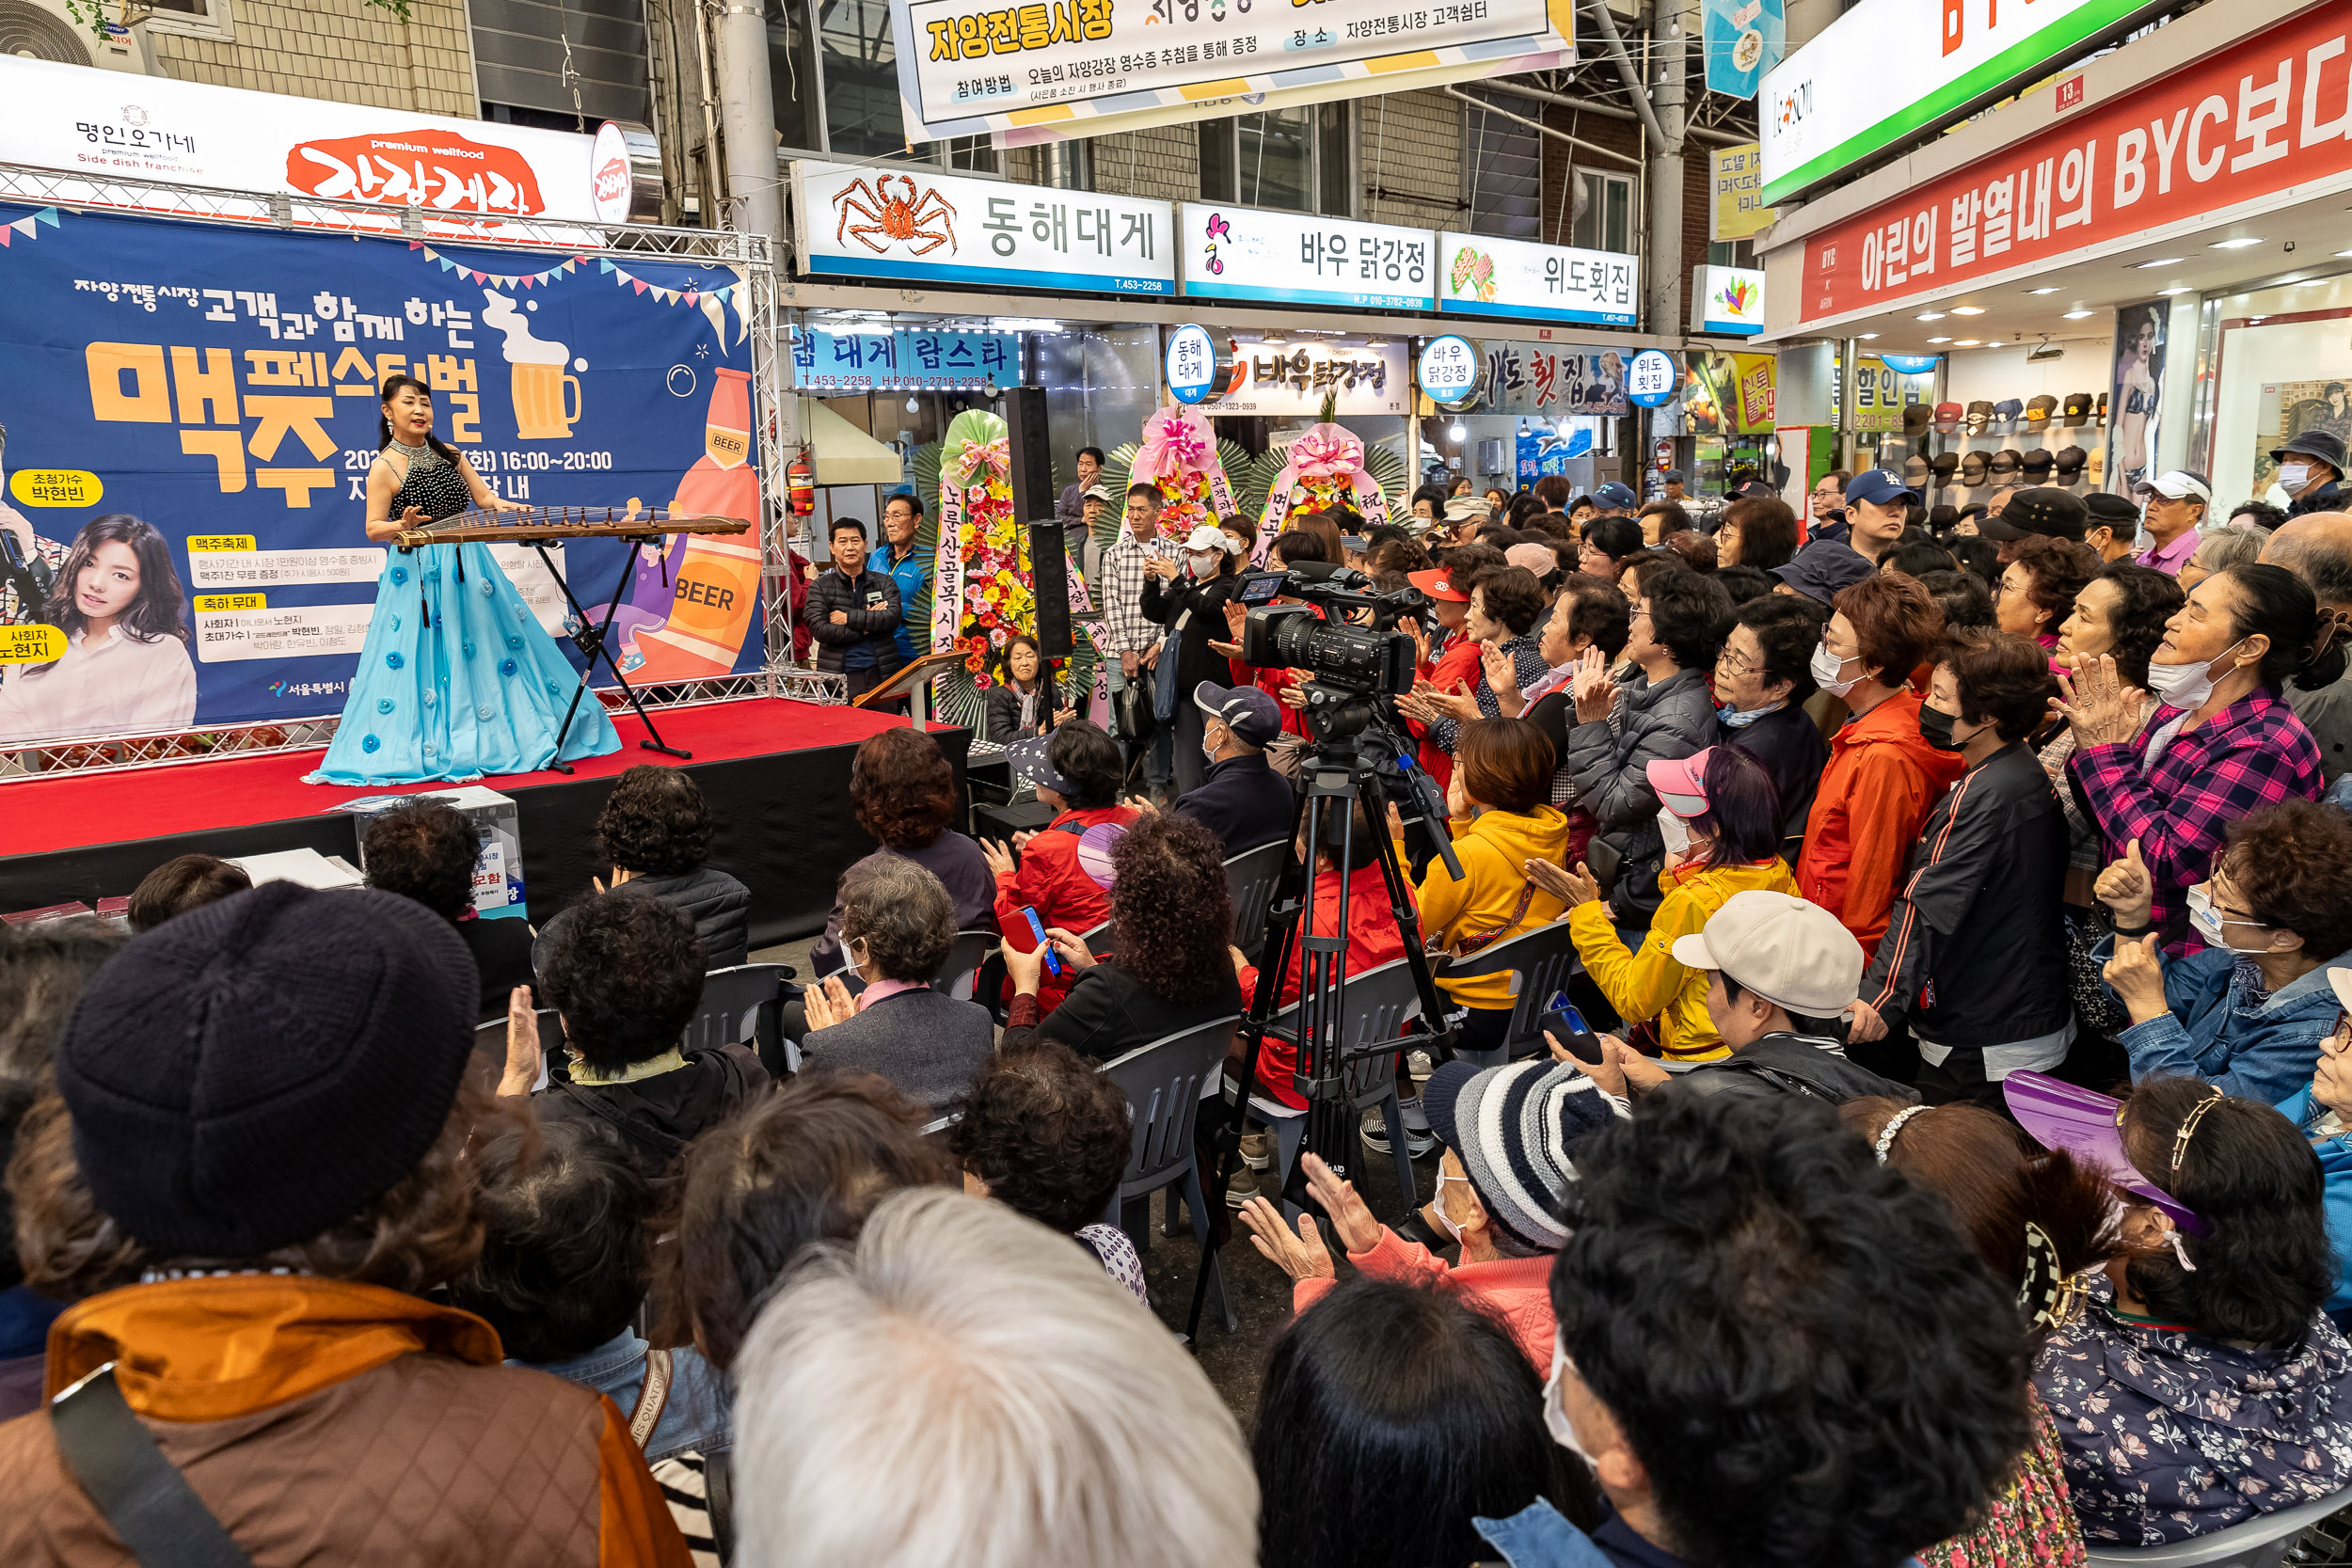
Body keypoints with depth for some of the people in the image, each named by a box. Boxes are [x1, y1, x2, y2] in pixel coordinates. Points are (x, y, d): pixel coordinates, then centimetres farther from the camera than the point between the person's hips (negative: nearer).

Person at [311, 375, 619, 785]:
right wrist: (403, 525, -26)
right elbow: (373, 530, -7)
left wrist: (503, 505, -11)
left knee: (489, 643, 8)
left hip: (468, 565, 6)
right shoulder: (384, 467, -5)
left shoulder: (449, 454, 10)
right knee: (428, 657, -4)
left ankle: (494, 736, 20)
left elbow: (483, 497, 10)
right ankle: (431, 745, 5)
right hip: (419, 574, -5)